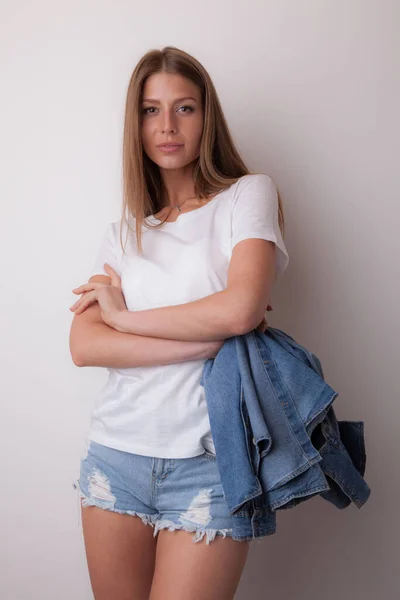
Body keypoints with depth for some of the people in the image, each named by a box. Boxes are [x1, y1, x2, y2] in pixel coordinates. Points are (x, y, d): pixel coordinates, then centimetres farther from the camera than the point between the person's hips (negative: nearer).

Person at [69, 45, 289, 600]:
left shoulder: (249, 194, 0)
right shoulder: (124, 232, 10)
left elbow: (240, 308, -17)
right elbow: (84, 346, -5)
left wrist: (123, 314, -5)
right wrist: (211, 338, -14)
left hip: (208, 463, -4)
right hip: (116, 454, 4)